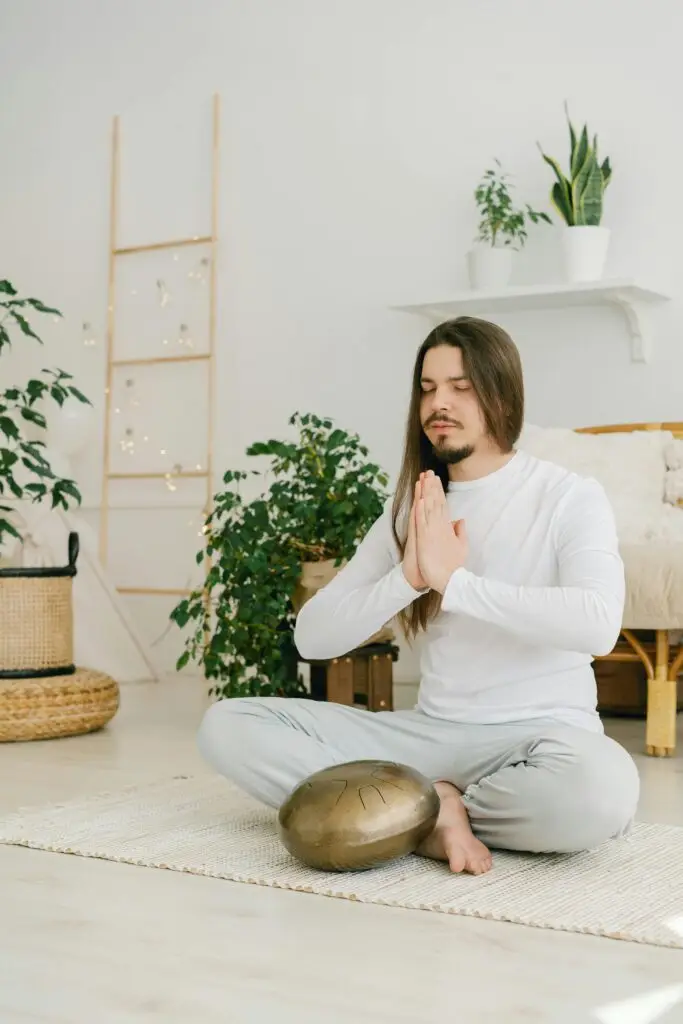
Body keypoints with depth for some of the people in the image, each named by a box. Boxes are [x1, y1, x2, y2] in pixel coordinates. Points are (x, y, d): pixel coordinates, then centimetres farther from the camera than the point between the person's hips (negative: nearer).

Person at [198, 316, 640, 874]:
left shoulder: (570, 496, -4)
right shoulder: (410, 511, 9)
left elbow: (597, 624, -25)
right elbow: (312, 636, 1)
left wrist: (454, 581, -23)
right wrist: (408, 577, -15)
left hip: (539, 737, -4)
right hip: (429, 734, 4)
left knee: (601, 788, -40)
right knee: (228, 723, -10)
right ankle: (434, 810, -17)